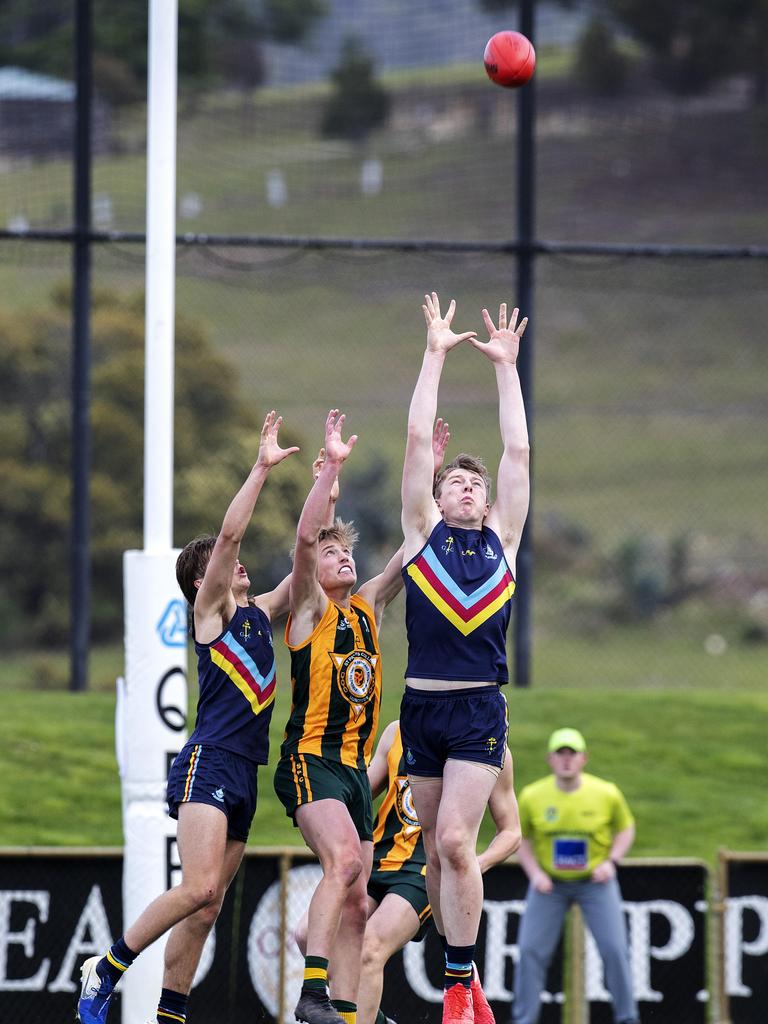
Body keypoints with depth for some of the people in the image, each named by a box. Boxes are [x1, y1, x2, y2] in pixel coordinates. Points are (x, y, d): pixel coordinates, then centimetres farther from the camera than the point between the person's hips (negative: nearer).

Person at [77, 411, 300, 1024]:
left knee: (206, 910, 3)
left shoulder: (261, 614, 19)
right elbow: (229, 534, -11)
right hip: (208, 761, -7)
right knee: (200, 887, -21)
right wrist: (263, 467, -13)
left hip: (244, 773, 7)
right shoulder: (209, 611, 1)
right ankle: (105, 971, -9)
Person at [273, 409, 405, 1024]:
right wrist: (332, 468, -21)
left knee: (355, 901, 2)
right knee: (344, 861, -28)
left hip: (356, 767, 7)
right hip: (311, 760, -7)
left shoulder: (368, 607, 17)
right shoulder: (311, 609, 0)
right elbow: (304, 537, -15)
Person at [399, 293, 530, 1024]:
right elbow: (417, 440, 7)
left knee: (455, 839, -15)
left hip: (479, 709, -1)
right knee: (438, 850, 5)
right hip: (423, 705, 2)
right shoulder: (423, 533, 11)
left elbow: (518, 452, 10)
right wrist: (436, 353, 8)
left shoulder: (502, 540, 11)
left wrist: (505, 366, 12)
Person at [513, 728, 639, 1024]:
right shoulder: (532, 796, -10)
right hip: (549, 883, 1)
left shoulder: (607, 794, -11)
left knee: (614, 949, -8)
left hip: (595, 881, -1)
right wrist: (534, 873, -11)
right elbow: (521, 838, 4)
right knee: (530, 950, -5)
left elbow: (626, 827, 6)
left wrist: (611, 861, -10)